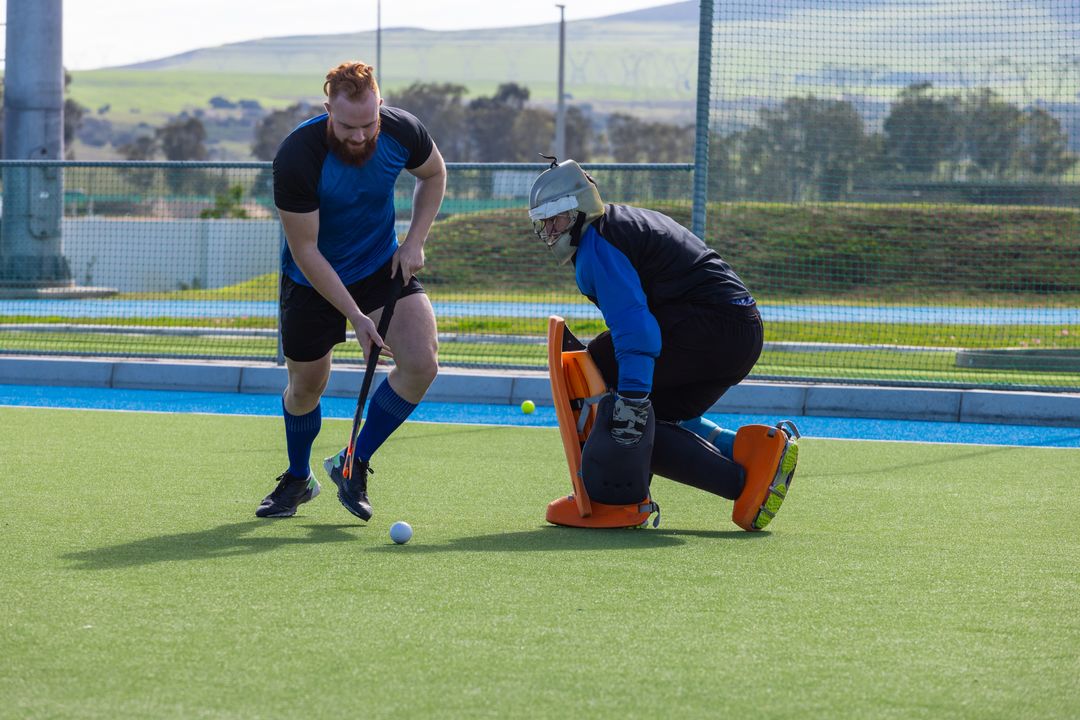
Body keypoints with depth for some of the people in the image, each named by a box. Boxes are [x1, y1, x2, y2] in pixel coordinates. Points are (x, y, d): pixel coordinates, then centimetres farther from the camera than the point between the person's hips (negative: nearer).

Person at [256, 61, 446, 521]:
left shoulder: (401, 132, -20)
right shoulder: (297, 157, -32)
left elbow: (433, 173, 6)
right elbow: (305, 251, -25)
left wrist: (415, 240, -6)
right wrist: (355, 316, -26)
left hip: (383, 266, 3)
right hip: (313, 280, -2)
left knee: (421, 362, -18)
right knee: (306, 385, 8)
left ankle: (353, 465, 0)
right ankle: (298, 479, 39)